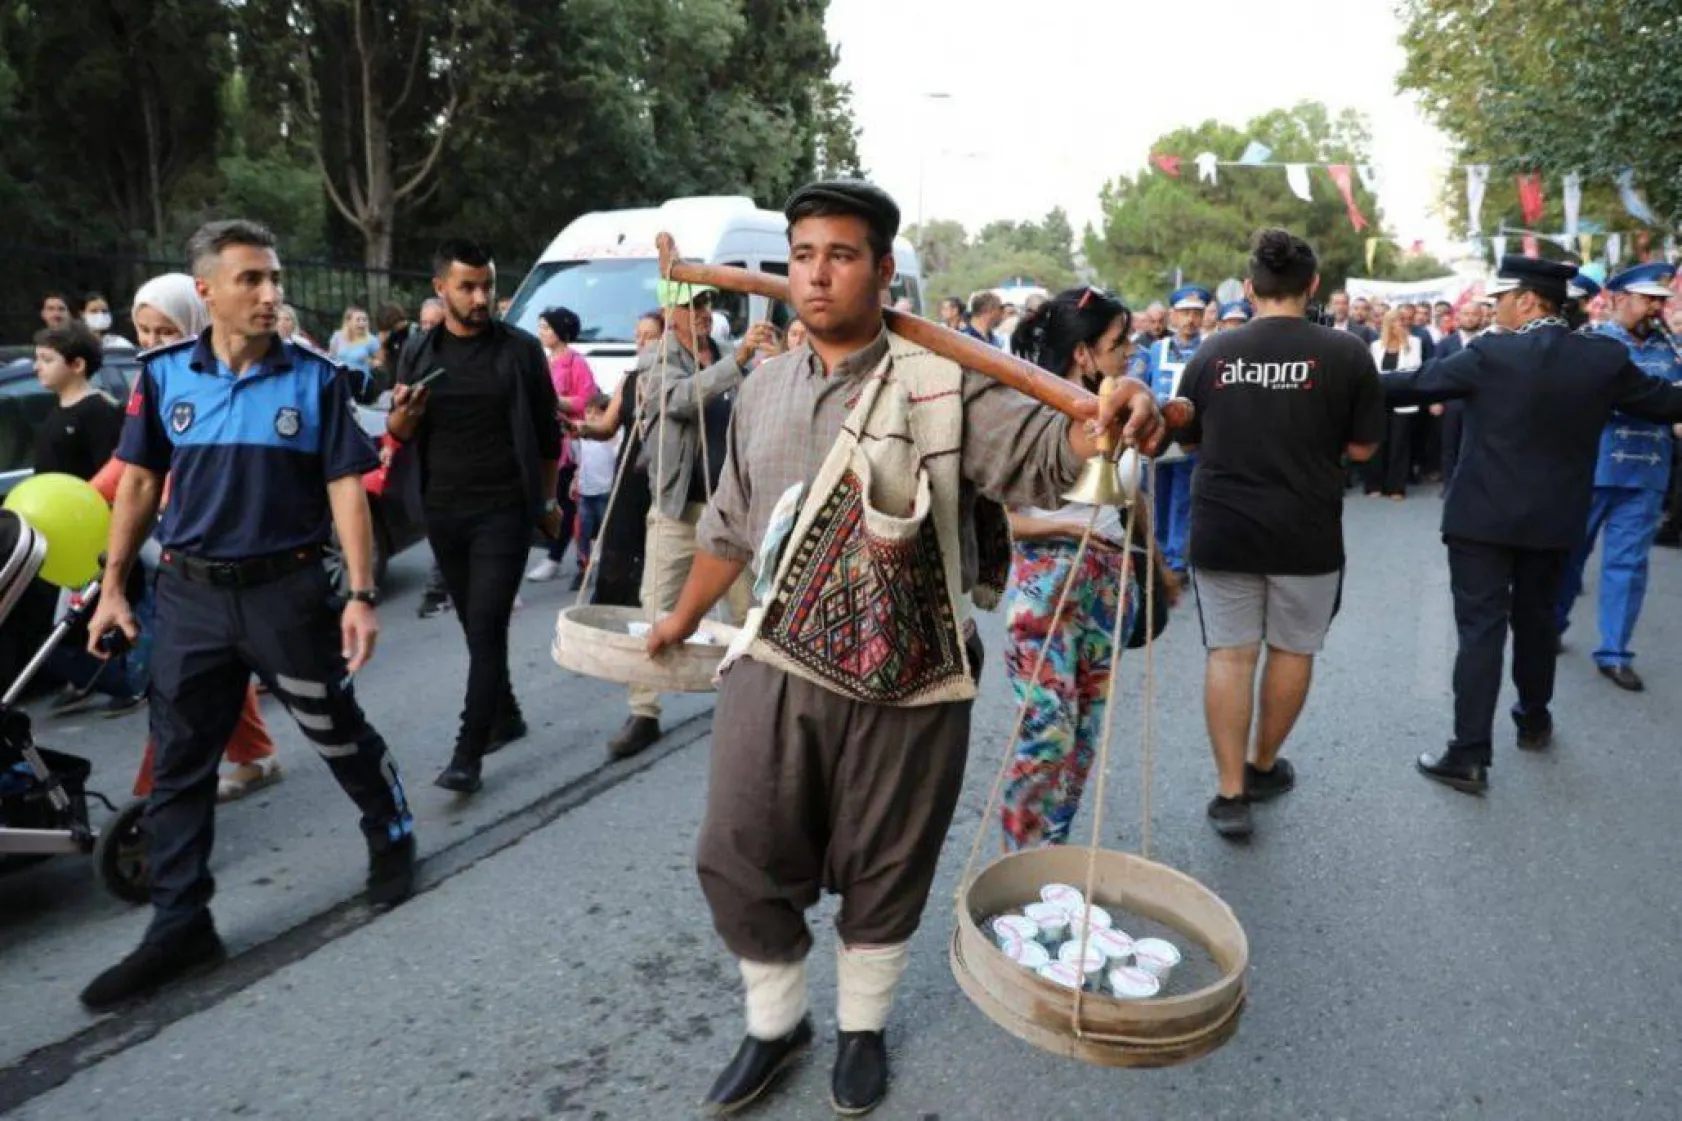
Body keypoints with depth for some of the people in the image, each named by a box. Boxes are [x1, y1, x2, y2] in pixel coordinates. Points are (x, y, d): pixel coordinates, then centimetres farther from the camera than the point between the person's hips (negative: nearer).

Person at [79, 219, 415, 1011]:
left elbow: (346, 491, -6)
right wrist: (113, 587, 6)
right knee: (179, 766, 7)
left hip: (288, 590, -2)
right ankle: (179, 927, 19)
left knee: (341, 736, 11)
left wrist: (362, 596, -12)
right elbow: (139, 483, 8)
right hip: (190, 594, 3)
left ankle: (392, 838, 37)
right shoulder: (164, 375, 1)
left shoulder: (316, 379, -5)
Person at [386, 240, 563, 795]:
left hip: (504, 510, -4)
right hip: (443, 511, 4)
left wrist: (547, 500, 6)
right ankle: (505, 714, 32)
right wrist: (404, 415, -13)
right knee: (476, 626, 14)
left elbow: (548, 431, 4)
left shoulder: (520, 349, -3)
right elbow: (399, 435, 10)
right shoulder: (419, 353, 6)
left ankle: (467, 754, -6)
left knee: (487, 628, -8)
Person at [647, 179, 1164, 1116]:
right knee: (742, 860, 10)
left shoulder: (944, 382, -6)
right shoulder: (765, 390, 9)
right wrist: (686, 618, 28)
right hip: (776, 668, 4)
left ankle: (864, 1027, 39)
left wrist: (1106, 422, -40)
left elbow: (1041, 457, -18)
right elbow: (732, 523, 19)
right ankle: (775, 1025, 36)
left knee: (883, 871, 12)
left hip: (906, 683, -4)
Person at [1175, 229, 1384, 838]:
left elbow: (1187, 436, 10)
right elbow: (1361, 447, -2)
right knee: (1292, 651, 16)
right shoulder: (1345, 352, -8)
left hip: (1221, 530, 1)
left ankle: (1231, 793, 5)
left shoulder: (1211, 352, -2)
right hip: (1306, 533, -1)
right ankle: (1263, 766, 32)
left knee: (1229, 654, 6)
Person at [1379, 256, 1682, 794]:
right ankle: (1534, 719, 39)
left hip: (1485, 515, -4)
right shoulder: (1605, 356, -1)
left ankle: (1469, 754, -6)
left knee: (1481, 627, -4)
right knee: (1537, 618, 21)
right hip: (1556, 517, 4)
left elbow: (1416, 384, -9)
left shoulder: (1491, 353, -13)